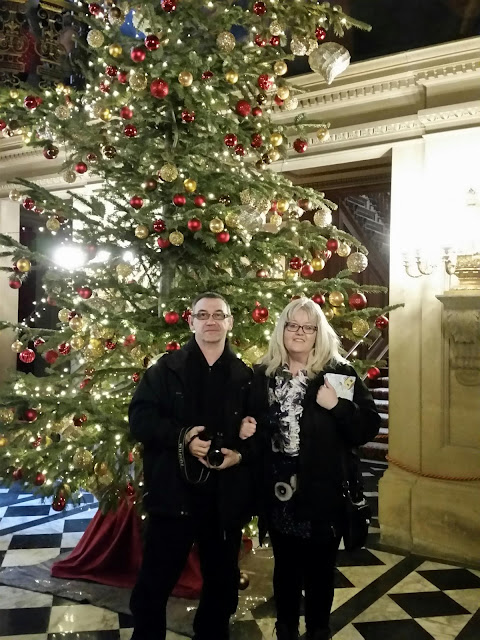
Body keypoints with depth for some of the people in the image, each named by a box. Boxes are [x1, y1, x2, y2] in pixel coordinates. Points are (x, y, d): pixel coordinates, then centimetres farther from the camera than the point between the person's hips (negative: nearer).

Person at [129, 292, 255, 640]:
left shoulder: (246, 376, 4)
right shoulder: (166, 368, 0)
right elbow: (139, 417, -6)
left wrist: (242, 453, -12)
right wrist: (181, 437, -19)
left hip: (226, 496, 2)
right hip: (173, 491, -2)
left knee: (223, 580, 18)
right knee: (155, 580, 8)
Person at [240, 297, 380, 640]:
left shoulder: (339, 373, -5)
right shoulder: (262, 374, 3)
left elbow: (369, 427, -8)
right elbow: (251, 421, 15)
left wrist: (337, 407, -23)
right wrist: (245, 430, -6)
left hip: (323, 492, -2)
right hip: (277, 491, 2)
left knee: (320, 571, 12)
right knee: (285, 568, 19)